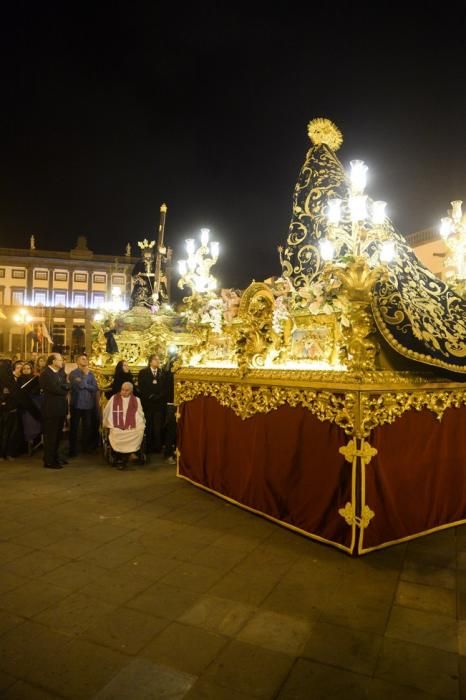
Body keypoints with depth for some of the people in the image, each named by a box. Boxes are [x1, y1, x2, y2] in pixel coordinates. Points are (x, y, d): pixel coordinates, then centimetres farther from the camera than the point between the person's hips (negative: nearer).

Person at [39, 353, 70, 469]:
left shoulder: (61, 372, 13)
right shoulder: (45, 374, -13)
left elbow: (67, 386, 4)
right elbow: (54, 389, -22)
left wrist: (61, 386, -17)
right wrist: (64, 392, -6)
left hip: (61, 408, 8)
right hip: (51, 408, -8)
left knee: (58, 434, 16)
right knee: (50, 435, -1)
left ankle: (55, 457, 28)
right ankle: (49, 461, 7)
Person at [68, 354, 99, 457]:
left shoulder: (90, 373, 9)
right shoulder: (73, 373, -5)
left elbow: (96, 388, 0)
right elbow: (79, 386, -20)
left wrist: (85, 385, -12)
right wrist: (85, 375, -11)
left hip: (88, 404, 4)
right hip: (76, 404, -4)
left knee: (87, 427, 11)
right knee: (74, 427, 5)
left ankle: (87, 447, 24)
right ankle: (73, 449, 12)